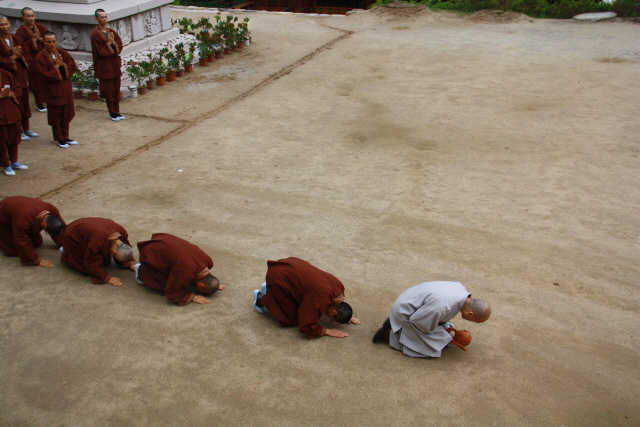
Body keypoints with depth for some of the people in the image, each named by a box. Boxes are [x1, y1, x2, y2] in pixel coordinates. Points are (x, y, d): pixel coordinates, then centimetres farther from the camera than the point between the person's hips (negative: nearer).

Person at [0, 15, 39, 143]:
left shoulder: (16, 40, 9)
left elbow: (26, 56, 9)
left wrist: (21, 56, -11)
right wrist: (13, 57, -18)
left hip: (21, 76, 6)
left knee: (24, 102, 13)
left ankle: (26, 128, 26)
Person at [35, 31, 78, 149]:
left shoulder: (63, 53, 2)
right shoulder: (41, 56, -10)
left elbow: (73, 67, -1)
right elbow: (45, 75, -16)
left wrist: (63, 65, -17)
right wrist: (56, 66, -17)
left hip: (66, 87, 4)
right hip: (52, 89, -4)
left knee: (67, 114, 11)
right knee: (55, 116, 4)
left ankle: (65, 137, 24)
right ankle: (60, 139, 15)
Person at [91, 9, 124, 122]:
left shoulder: (111, 32, 8)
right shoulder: (95, 35, -10)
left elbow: (120, 46, 5)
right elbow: (99, 52, -14)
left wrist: (113, 43, -14)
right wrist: (108, 43, -16)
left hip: (115, 64, 6)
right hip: (104, 66, -6)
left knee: (116, 89, 9)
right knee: (108, 90, 2)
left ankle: (117, 112, 18)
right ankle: (112, 113, 12)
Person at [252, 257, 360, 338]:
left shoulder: (339, 287, -9)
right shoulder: (321, 299, -33)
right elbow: (308, 327, -26)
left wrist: (347, 316, 9)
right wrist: (328, 331, -15)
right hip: (279, 277, -8)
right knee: (292, 319, 1)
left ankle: (268, 289, 30)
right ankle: (262, 299, 17)